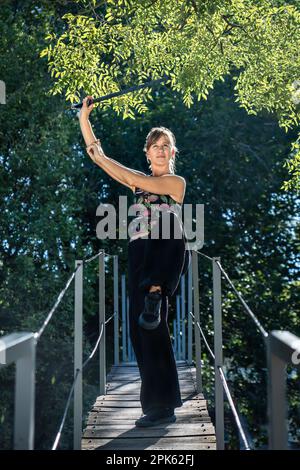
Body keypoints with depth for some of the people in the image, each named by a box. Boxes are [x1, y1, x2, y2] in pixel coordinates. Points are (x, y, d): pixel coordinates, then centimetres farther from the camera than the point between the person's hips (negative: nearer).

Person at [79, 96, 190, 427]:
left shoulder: (176, 182, 9)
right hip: (141, 256, 4)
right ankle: (161, 407, 2)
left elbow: (136, 180, -8)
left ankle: (156, 290, -45)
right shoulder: (140, 182, 21)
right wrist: (84, 118, 10)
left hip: (168, 253, -4)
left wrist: (102, 157, -3)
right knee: (144, 328, -3)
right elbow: (96, 155, 17)